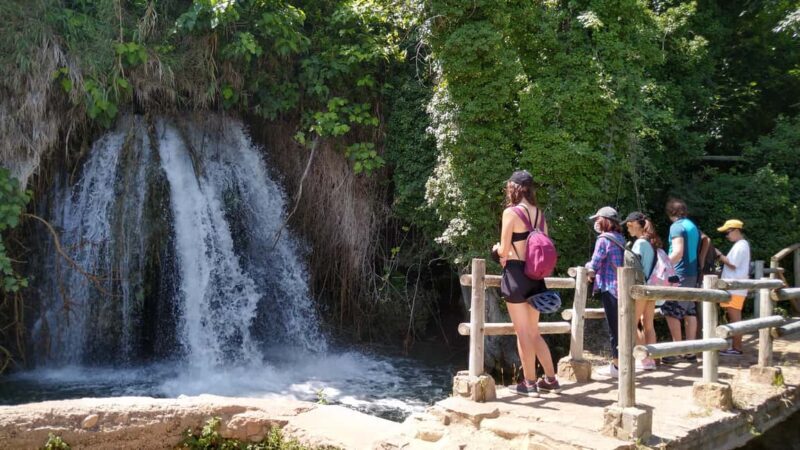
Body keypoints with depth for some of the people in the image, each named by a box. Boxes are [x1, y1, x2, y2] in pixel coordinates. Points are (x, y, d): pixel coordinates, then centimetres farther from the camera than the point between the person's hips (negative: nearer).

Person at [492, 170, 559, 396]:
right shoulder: (540, 213, 8)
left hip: (516, 275, -6)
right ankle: (550, 379, 22)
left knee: (523, 333, 2)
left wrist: (497, 249, 10)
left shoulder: (511, 212, -11)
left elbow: (503, 251, -11)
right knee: (534, 332, 17)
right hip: (536, 275, 6)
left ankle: (530, 383, 9)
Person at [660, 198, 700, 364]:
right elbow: (695, 251, 21)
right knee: (689, 312, 9)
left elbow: (678, 252, -21)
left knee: (671, 312, -6)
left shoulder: (677, 226, -10)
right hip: (692, 274, 9)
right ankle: (690, 351, 12)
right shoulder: (693, 226, 16)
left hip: (679, 274, -9)